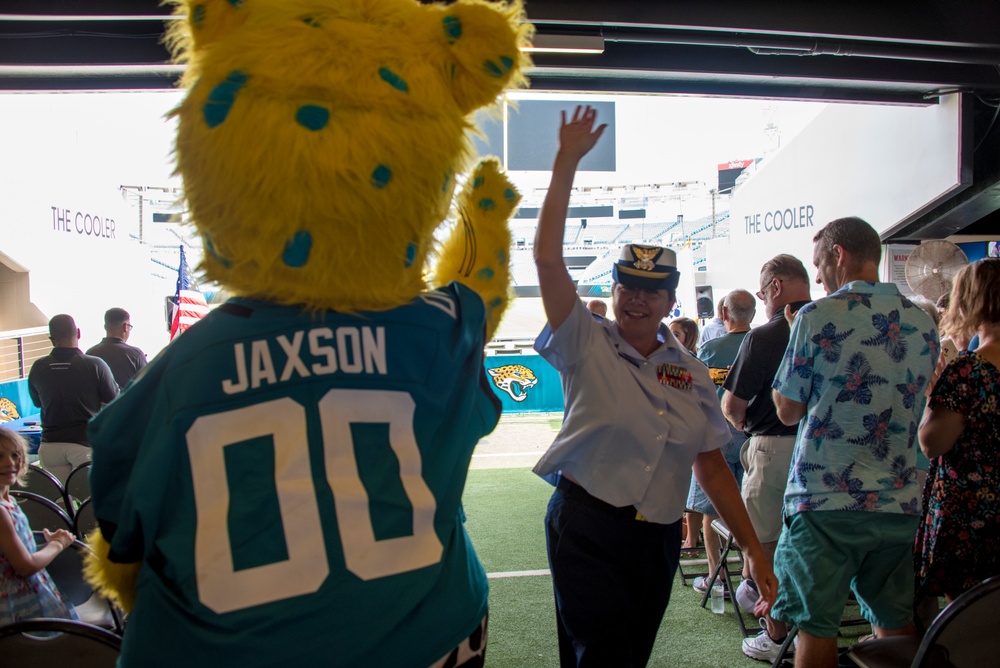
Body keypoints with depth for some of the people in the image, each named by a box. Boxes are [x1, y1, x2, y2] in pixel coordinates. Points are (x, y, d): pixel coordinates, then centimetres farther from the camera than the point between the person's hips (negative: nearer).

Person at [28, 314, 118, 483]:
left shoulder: (37, 368, -1)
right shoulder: (95, 365, -12)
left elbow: (37, 402, 15)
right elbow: (113, 399, 0)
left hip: (50, 445, 3)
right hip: (86, 442, -3)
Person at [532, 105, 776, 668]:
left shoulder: (691, 372, 7)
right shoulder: (587, 345, -4)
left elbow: (712, 466, 9)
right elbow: (548, 257, -15)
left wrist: (754, 547, 7)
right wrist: (568, 161, -14)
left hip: (659, 537, 4)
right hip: (587, 528, -4)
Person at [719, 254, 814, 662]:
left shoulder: (762, 337, -16)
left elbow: (731, 405, -13)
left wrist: (744, 424, 9)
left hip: (774, 447, -6)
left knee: (767, 542, 8)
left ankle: (777, 637, 17)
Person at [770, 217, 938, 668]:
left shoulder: (819, 316, -10)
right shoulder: (923, 323, 7)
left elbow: (788, 410, -4)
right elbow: (921, 416, 18)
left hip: (825, 500, -5)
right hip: (900, 502, 6)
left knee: (817, 628, 4)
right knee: (896, 625, 17)